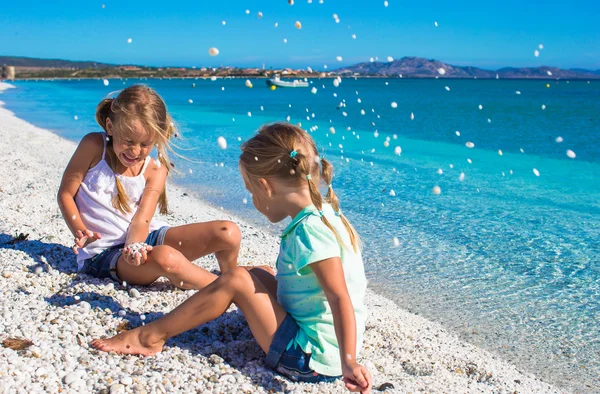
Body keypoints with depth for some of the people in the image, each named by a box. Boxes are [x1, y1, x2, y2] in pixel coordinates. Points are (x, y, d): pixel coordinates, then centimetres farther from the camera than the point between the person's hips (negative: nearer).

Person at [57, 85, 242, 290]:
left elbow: (142, 219, -10)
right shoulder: (94, 146, -4)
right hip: (103, 254, -3)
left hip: (144, 238, 4)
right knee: (166, 258, -39)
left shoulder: (155, 171, 0)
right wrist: (80, 233, -18)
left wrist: (134, 245, -33)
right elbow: (66, 194, -1)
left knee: (229, 233, -13)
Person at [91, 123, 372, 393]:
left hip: (312, 359, -10)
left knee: (236, 281, -13)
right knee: (256, 277, 18)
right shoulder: (324, 215, 7)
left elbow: (340, 299, -29)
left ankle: (150, 336, -1)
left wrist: (348, 362, -34)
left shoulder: (311, 231, -23)